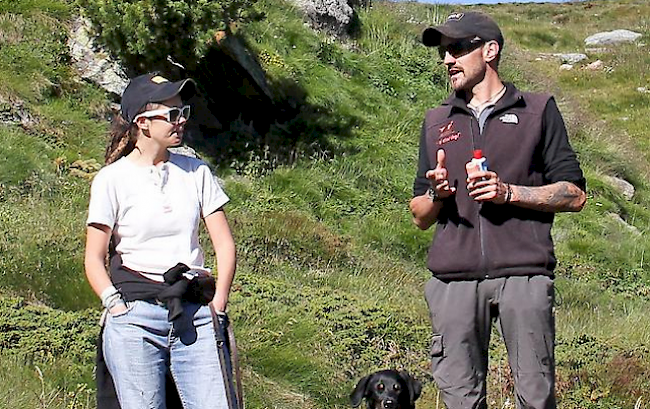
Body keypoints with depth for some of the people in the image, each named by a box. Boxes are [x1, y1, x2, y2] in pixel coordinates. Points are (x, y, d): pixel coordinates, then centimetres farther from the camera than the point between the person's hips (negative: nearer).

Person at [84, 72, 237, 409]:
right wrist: (116, 306, -10)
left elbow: (224, 243, 12)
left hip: (195, 318, 3)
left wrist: (218, 301, 1)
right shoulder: (112, 179, 3)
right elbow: (94, 259, 3)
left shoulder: (195, 172, 12)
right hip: (136, 318, -3)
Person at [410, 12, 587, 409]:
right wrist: (436, 194, 0)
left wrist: (508, 192, -7)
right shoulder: (437, 121, 21)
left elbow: (574, 194, 6)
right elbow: (420, 217, 22)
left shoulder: (538, 110, 11)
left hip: (524, 275, -3)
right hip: (454, 281, 3)